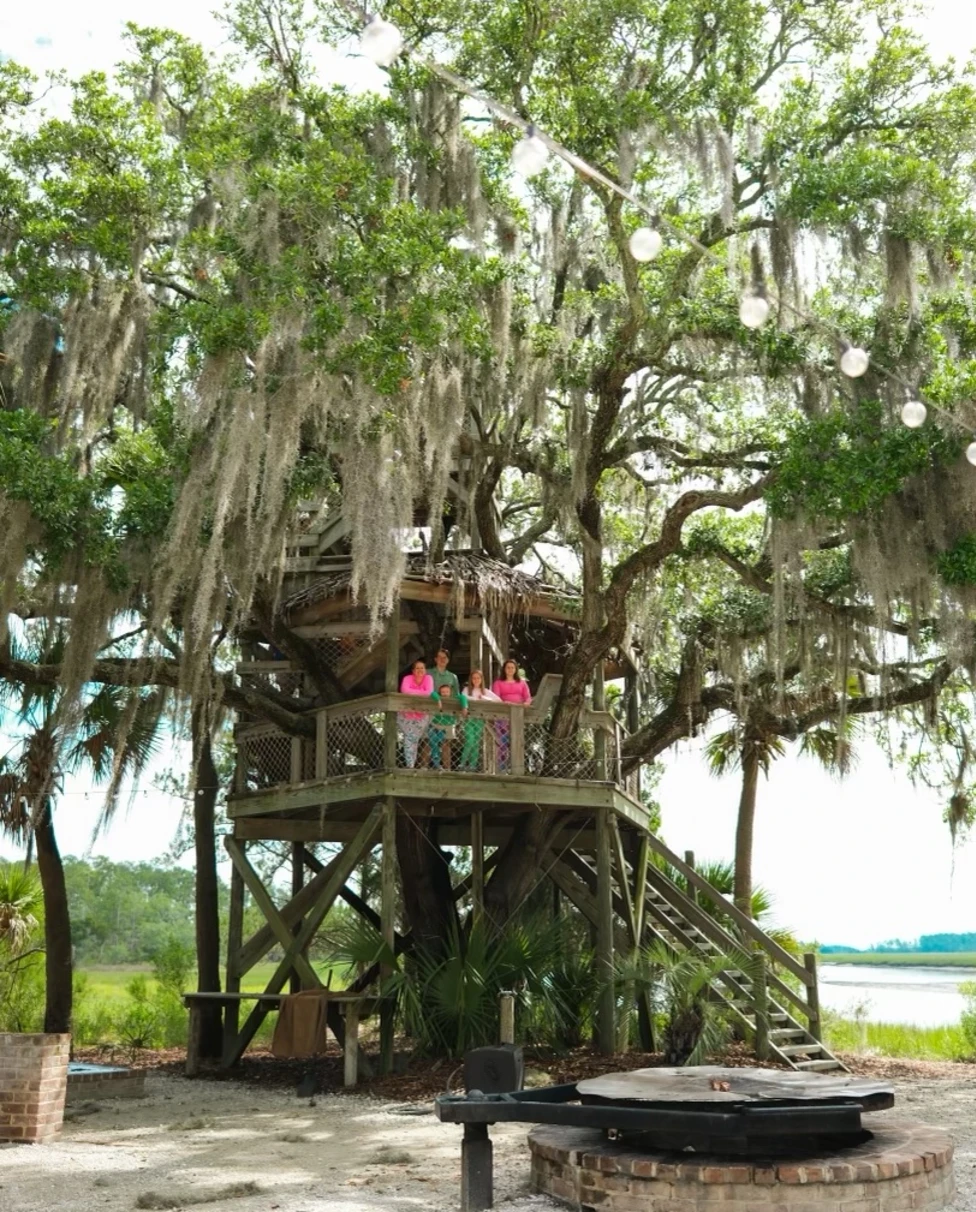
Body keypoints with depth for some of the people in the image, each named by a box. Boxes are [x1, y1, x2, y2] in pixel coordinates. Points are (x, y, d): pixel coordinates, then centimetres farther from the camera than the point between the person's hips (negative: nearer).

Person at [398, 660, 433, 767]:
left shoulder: (428, 678, -7)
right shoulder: (408, 678, -11)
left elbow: (429, 693, -22)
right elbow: (404, 690, -30)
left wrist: (413, 692, -25)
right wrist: (421, 692, -23)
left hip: (421, 715, 1)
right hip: (406, 714, -1)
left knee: (415, 739, 6)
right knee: (409, 739, -7)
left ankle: (412, 765, 15)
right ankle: (409, 765, -2)